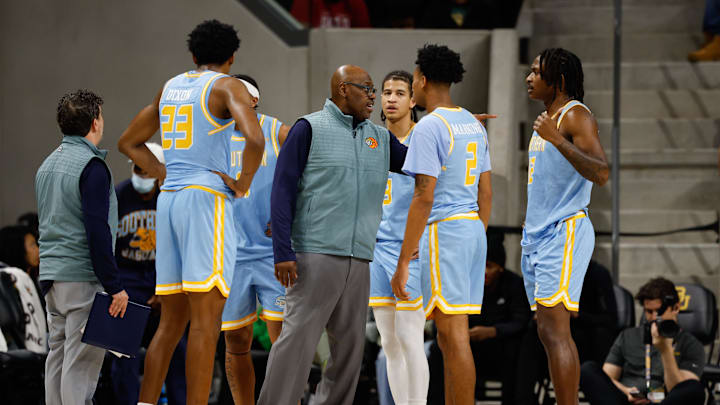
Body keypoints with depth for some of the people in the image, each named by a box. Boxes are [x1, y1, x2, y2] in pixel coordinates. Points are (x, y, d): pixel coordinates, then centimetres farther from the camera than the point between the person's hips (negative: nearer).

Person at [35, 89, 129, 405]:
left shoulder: (48, 164, 15)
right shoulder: (91, 166, -13)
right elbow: (97, 230, -19)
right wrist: (115, 286, -16)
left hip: (51, 278, 8)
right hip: (83, 278, -8)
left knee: (58, 355, 9)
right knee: (81, 363, -8)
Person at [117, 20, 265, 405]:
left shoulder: (171, 87, 18)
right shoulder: (227, 86, -3)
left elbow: (128, 143, 27)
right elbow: (255, 140, -21)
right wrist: (243, 183, -5)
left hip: (169, 200, 7)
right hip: (207, 199, -7)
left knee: (171, 322, 12)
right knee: (206, 321, -10)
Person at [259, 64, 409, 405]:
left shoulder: (380, 138, 18)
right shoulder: (310, 129, 1)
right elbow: (283, 190, -3)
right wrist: (283, 253, -12)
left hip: (358, 261, 6)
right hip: (315, 257, -6)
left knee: (350, 345, 6)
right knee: (297, 339, -11)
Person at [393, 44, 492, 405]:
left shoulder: (429, 127, -11)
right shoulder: (474, 125, 16)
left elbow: (424, 198, -16)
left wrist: (403, 261, -15)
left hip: (444, 230, -9)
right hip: (474, 227, 9)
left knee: (454, 336, -9)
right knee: (449, 339, 14)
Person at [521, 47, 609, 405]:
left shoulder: (576, 116, -10)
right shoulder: (547, 118, 20)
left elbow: (601, 174, -23)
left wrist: (557, 140, -30)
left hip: (564, 232, -10)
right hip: (538, 236, 10)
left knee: (555, 329, -16)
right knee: (547, 332, 8)